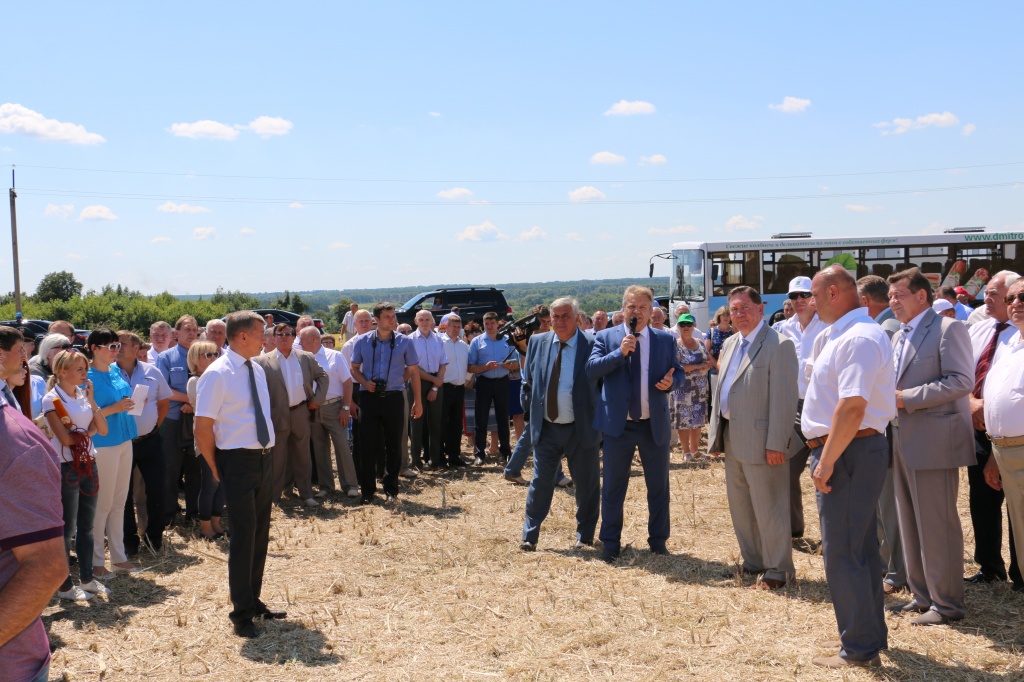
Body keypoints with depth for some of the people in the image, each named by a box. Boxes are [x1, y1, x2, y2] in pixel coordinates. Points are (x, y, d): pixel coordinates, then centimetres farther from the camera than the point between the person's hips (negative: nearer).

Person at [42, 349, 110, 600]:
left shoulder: (83, 394, 8)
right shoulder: (51, 399, -10)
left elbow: (103, 430, 3)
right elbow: (65, 438, -16)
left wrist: (91, 401, -7)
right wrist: (89, 431, -1)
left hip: (88, 464, 6)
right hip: (66, 467, -6)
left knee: (86, 526, 13)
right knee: (67, 529, 1)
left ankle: (86, 578, 24)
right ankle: (64, 586, 11)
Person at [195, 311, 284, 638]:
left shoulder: (256, 369, 9)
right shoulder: (217, 374, -15)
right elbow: (203, 427, -15)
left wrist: (267, 452, 12)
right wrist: (217, 468, -9)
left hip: (264, 458, 8)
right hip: (238, 461, -7)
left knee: (260, 534, 17)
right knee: (243, 536, -1)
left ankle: (253, 601, 33)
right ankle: (242, 612, 14)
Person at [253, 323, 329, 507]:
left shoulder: (306, 357, 6)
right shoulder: (263, 361, -2)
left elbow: (323, 377, 11)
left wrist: (317, 399, 2)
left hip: (301, 413, 2)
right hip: (278, 415, -2)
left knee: (302, 455, 10)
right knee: (277, 458, 5)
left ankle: (306, 494, 18)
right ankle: (274, 495, 14)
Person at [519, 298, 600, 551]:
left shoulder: (592, 344, -10)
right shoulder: (537, 342, 3)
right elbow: (528, 381, 15)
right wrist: (533, 410, 10)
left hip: (581, 428, -2)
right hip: (546, 428, 3)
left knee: (587, 485, 8)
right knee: (540, 482, 6)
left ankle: (584, 536, 23)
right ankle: (530, 536, 14)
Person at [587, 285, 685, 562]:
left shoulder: (665, 339, 5)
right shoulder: (606, 337, 0)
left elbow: (678, 371, 9)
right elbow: (591, 370, -11)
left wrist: (671, 382, -13)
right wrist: (619, 352, -21)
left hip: (654, 425, 2)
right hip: (618, 425, -1)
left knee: (659, 487, 10)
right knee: (613, 487, 6)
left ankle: (658, 540, 24)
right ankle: (611, 542, 18)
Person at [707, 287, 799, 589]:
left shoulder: (779, 345, -13)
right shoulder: (730, 344, 13)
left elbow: (784, 399, -18)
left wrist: (776, 443, -21)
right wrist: (716, 433, 13)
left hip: (760, 442, -9)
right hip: (733, 440, 9)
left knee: (768, 508, 0)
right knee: (740, 506, 17)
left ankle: (778, 569, 13)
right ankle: (752, 562, 30)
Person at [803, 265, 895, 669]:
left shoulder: (858, 339, -20)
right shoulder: (839, 335, 13)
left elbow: (851, 408, -27)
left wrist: (826, 462, -24)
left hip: (848, 453, -11)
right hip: (857, 453, 11)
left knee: (842, 553, -3)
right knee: (860, 548, 19)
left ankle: (859, 650, 6)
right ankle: (872, 635, 33)